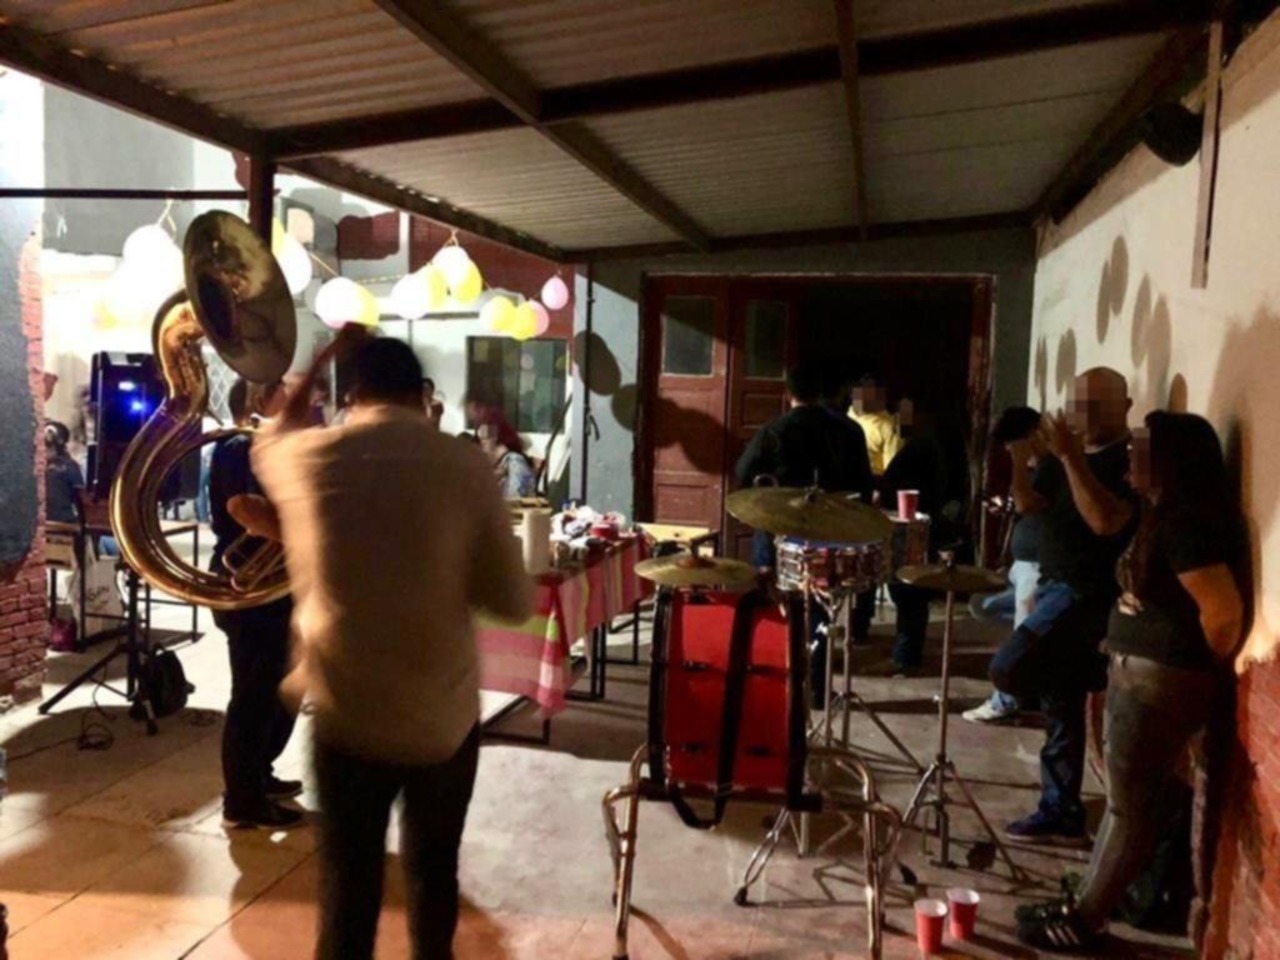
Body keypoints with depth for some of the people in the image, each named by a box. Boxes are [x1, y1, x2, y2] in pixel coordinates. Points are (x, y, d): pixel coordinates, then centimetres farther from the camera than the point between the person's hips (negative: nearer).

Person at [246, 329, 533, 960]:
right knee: (434, 873, 21)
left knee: (348, 887, 12)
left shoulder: (306, 457, -6)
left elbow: (271, 441, 21)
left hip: (346, 716, 0)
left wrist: (326, 357, 27)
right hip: (445, 717, 0)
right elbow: (515, 602, -8)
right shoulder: (465, 466, -10)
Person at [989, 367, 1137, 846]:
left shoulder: (1131, 460, -14)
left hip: (1091, 593, -8)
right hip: (1056, 588, 8)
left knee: (1009, 669, -21)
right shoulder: (1071, 455, 12)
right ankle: (1061, 813, 22)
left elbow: (1106, 522, -29)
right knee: (1060, 710, 12)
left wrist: (1070, 457, -31)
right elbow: (1029, 503, 7)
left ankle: (1094, 671, 5)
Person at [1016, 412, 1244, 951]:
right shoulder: (1166, 517, 11)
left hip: (1161, 682, -10)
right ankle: (1088, 903, 28)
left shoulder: (1187, 524, -21)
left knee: (1131, 805, 2)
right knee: (1130, 797, 17)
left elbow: (1225, 611, -23)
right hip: (1138, 674, 10)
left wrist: (1203, 667, -10)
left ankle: (1085, 922, 15)